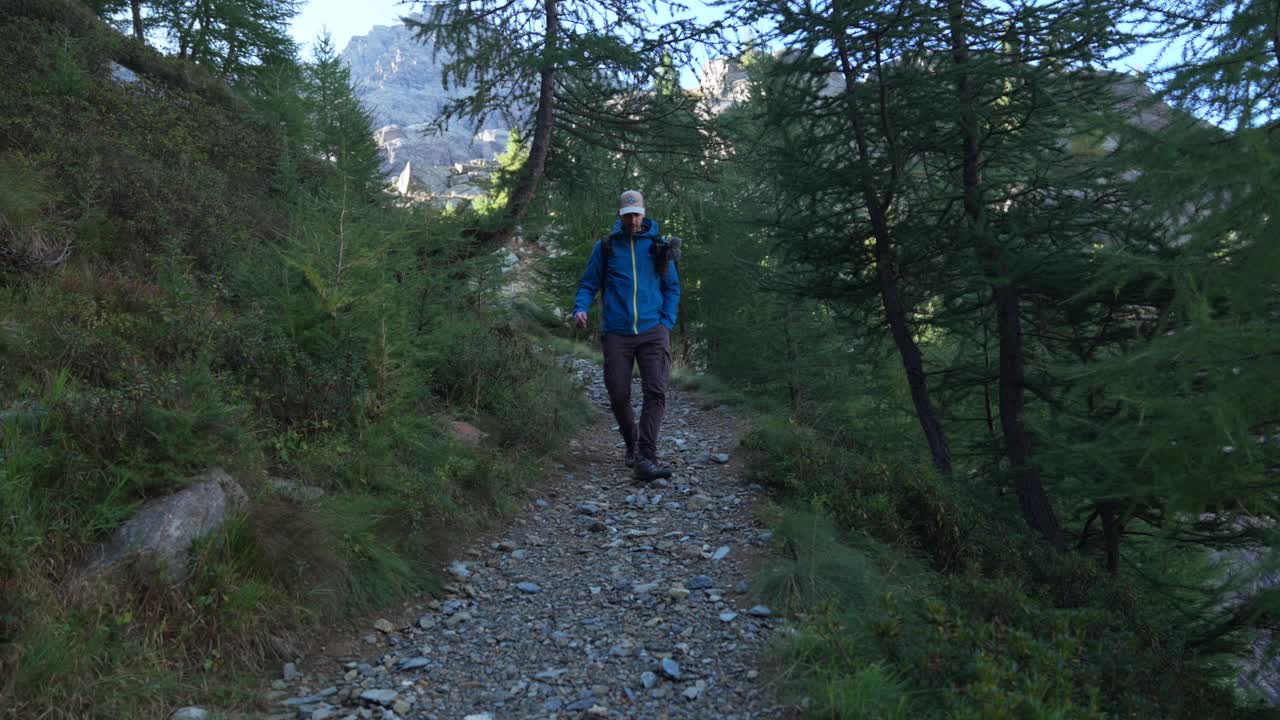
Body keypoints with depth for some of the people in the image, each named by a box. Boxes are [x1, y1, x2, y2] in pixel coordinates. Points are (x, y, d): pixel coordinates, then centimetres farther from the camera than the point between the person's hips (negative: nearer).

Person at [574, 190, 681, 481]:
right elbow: (588, 284, 11)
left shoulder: (658, 246, 8)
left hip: (652, 332, 0)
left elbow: (672, 288, 13)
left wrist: (667, 324, 1)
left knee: (656, 392, -14)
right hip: (617, 333, 0)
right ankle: (632, 445, 27)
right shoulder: (605, 247, 7)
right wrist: (580, 308, -9)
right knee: (619, 396, 1)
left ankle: (646, 458, -16)